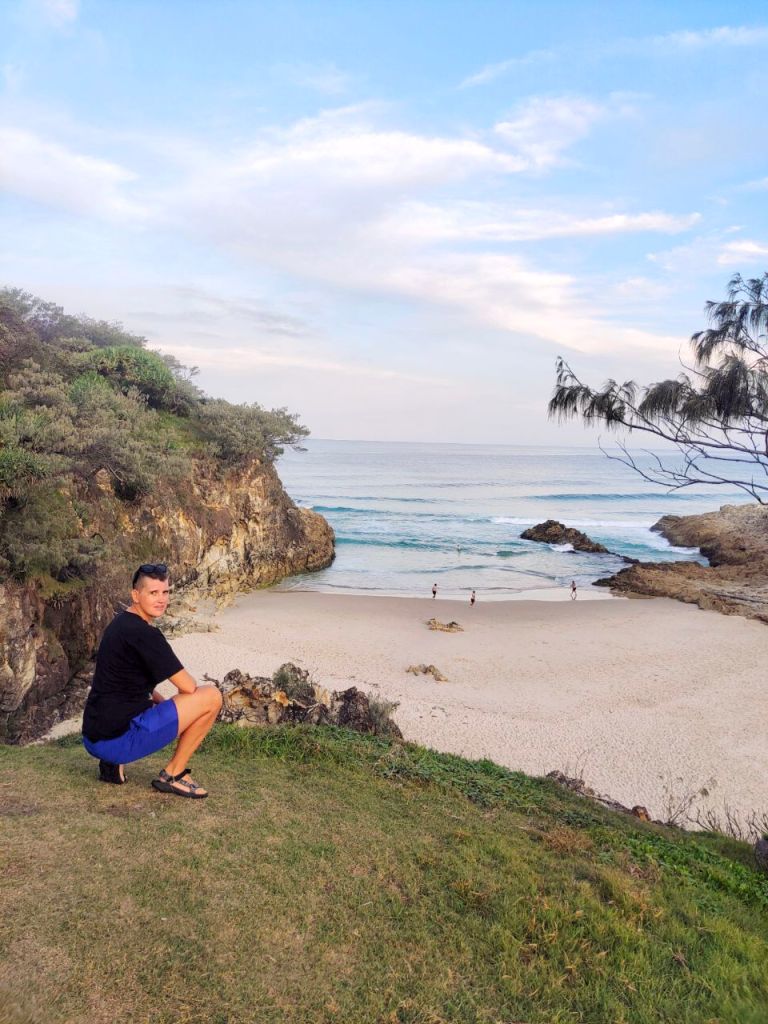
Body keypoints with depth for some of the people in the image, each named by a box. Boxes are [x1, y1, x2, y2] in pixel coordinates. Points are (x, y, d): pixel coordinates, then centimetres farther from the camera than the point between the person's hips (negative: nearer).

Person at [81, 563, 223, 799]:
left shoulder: (121, 623, 12)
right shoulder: (143, 633, -18)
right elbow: (188, 687, -13)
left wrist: (167, 706, 16)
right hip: (117, 741, -10)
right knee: (212, 696, -10)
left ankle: (113, 763, 16)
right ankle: (173, 775, 3)